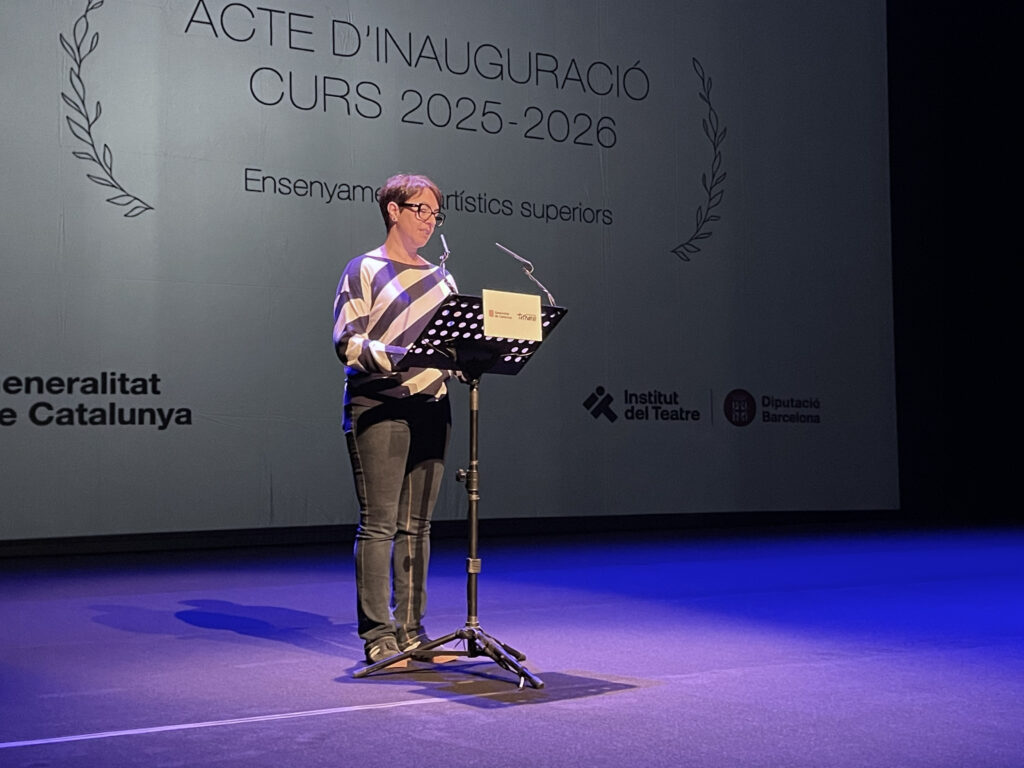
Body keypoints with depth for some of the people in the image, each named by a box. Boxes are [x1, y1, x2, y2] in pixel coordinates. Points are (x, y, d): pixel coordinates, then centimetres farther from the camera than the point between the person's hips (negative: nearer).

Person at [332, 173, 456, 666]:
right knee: (378, 523, -6)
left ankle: (410, 628, 14)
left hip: (430, 405, 6)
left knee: (416, 524, 7)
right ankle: (377, 633, 0)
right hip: (377, 407, -5)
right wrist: (400, 357, -21)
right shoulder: (364, 270, 1)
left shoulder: (441, 279, 19)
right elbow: (347, 342, -8)